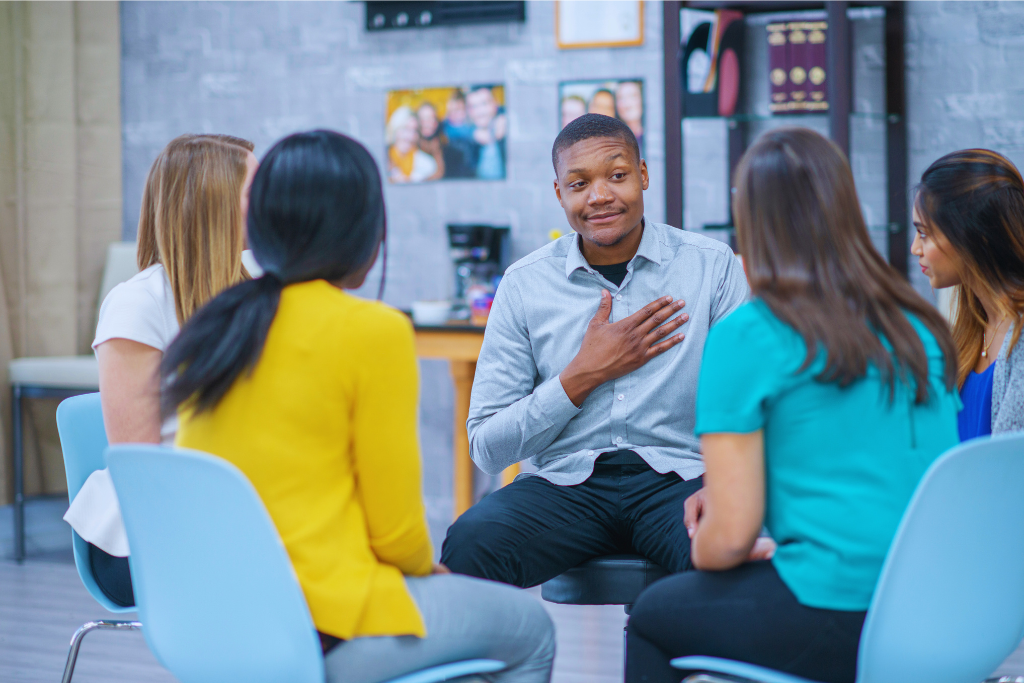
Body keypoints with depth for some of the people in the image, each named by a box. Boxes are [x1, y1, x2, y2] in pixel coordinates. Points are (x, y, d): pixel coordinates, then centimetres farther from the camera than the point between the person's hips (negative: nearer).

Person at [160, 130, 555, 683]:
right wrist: (425, 568, 12)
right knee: (529, 628, 17)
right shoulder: (373, 331, -14)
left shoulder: (212, 330, 5)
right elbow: (396, 528, -10)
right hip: (322, 630, -8)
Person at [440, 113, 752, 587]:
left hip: (677, 478, -1)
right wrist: (585, 376, -6)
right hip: (566, 483, 1)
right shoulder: (524, 285, 7)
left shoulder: (713, 267, 4)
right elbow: (487, 449, 4)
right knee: (470, 543, -30)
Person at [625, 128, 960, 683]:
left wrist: (701, 551, 14)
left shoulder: (745, 338, -8)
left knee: (652, 615, 20)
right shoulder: (921, 326, 10)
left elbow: (729, 537, -9)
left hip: (839, 626, -7)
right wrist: (725, 490, 23)